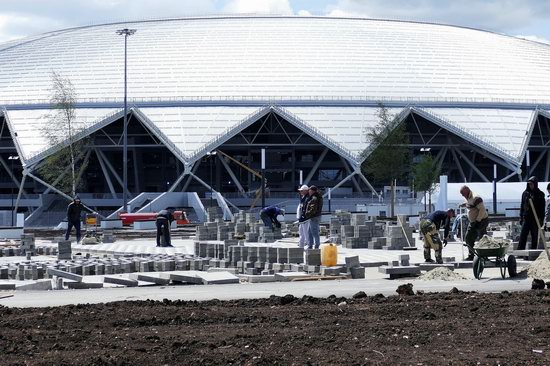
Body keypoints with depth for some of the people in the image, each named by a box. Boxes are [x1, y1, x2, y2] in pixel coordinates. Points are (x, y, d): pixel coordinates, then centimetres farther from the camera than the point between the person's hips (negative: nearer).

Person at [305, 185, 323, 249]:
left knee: (315, 232, -5)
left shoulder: (314, 199, -20)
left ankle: (316, 247, -2)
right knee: (310, 232, 18)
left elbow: (313, 210, -26)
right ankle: (310, 246, 25)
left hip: (314, 218, -11)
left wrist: (307, 215, -20)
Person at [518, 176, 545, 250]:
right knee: (522, 236, -5)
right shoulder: (525, 193, 7)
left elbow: (542, 208, -1)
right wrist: (521, 217, 7)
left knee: (534, 237, 5)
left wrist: (541, 219, -7)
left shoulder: (540, 194, 0)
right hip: (526, 218, 2)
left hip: (535, 219, -2)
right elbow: (522, 206, 11)